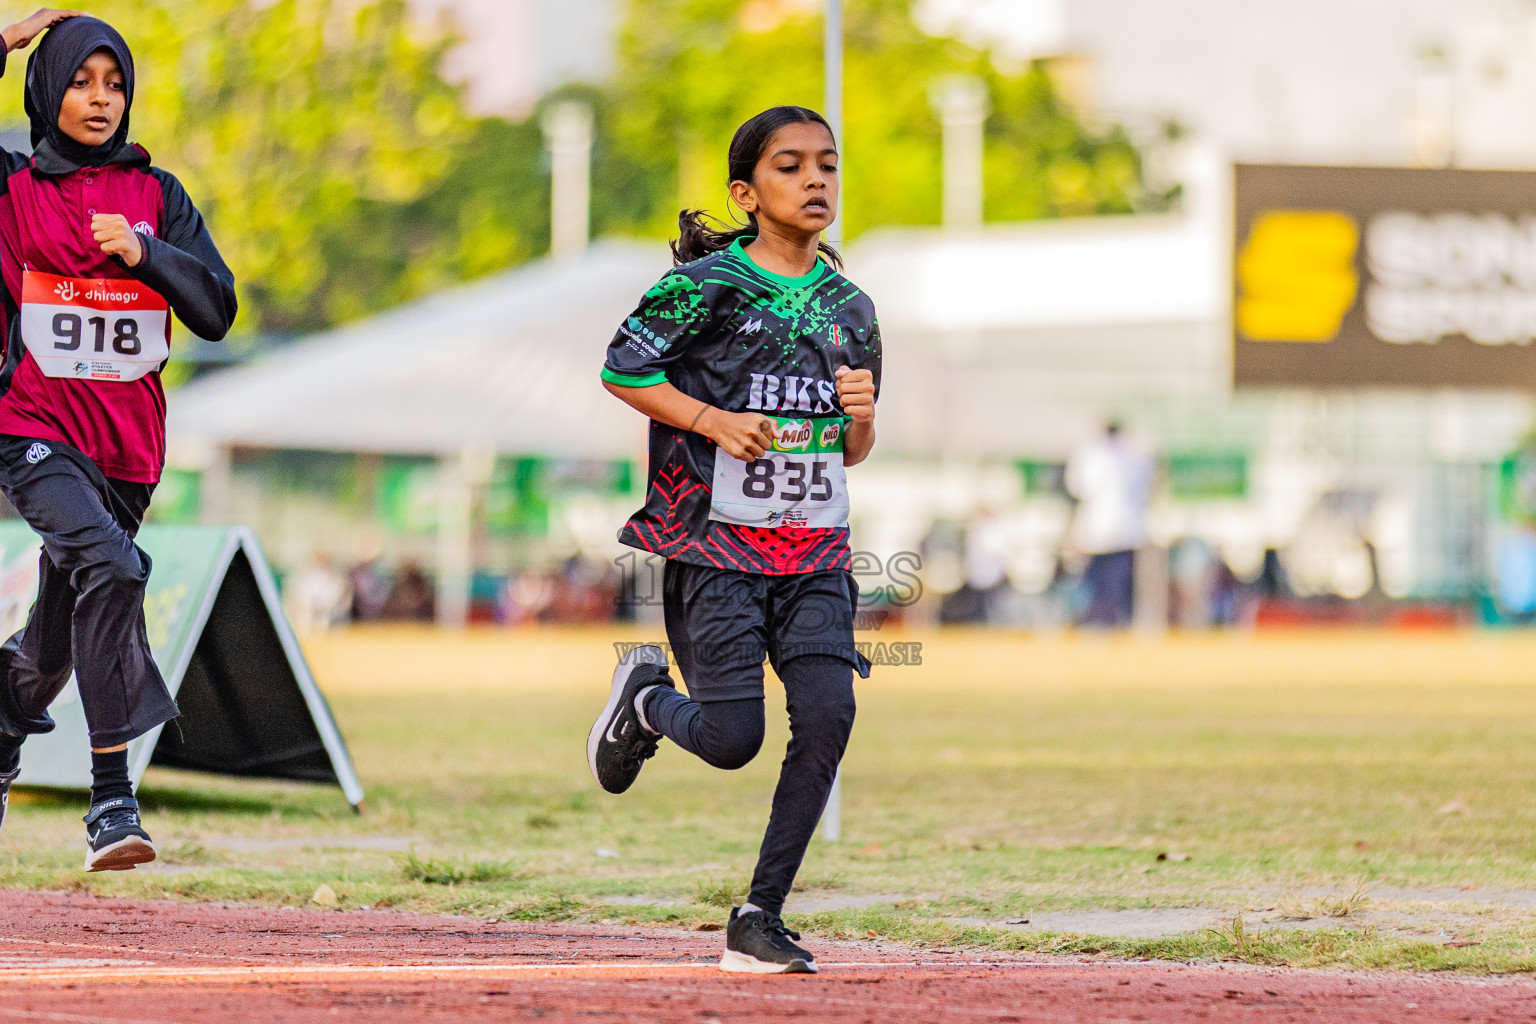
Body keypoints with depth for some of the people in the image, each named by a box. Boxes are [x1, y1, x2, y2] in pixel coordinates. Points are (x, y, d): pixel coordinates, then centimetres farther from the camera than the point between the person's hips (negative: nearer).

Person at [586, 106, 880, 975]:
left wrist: (860, 414, -5)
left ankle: (760, 917, -4)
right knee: (730, 739, -9)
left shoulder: (850, 308, 11)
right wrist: (715, 420, -13)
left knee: (828, 715, -14)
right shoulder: (706, 286, -5)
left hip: (816, 551, 4)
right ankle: (647, 698, 29)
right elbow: (623, 370, -1)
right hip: (718, 543, -4)